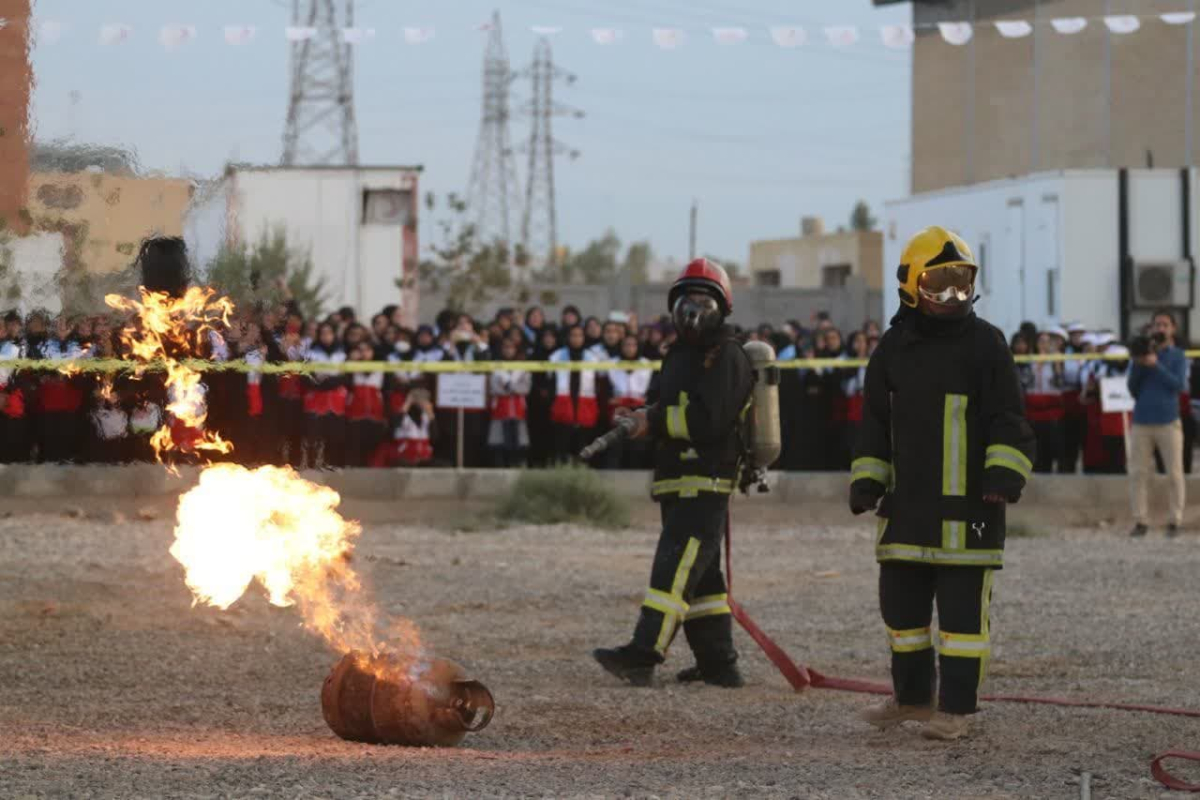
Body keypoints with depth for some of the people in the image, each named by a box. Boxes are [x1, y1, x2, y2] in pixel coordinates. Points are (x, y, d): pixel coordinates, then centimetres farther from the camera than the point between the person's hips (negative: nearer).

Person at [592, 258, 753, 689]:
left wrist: (654, 420, -16)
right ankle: (719, 664, 16)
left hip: (706, 482, -10)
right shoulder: (680, 354, 21)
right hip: (678, 483, 10)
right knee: (702, 576, 12)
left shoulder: (727, 357, -10)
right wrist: (643, 418, 5)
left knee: (675, 567, -17)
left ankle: (642, 655, -25)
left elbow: (710, 418, -20)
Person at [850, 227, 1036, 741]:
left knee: (963, 606, -2)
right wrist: (866, 481, 9)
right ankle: (912, 696, 27)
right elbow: (876, 425, 17)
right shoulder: (894, 348, 10)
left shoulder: (984, 343, -3)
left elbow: (1008, 422, -4)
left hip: (967, 505, -5)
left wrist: (1006, 473, -17)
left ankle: (956, 709, 4)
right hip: (907, 504, 5)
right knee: (901, 601, 12)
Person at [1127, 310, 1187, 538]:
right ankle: (1140, 521, 3)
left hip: (1168, 421, -2)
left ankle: (1175, 521, 2)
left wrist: (1156, 365, -15)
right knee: (1138, 473, -1)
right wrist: (1137, 365, -7)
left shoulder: (1177, 356, 7)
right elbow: (1132, 388, 8)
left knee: (1174, 474, -3)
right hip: (1141, 421, 2)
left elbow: (1179, 384, -8)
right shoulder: (1142, 352, 13)